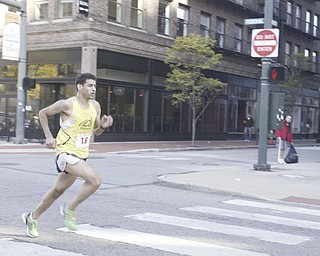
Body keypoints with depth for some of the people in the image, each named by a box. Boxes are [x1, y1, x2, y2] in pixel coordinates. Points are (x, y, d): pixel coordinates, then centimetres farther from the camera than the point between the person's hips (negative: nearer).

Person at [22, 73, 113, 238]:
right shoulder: (67, 104, -14)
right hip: (66, 152, -7)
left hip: (81, 155, 7)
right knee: (95, 180, -22)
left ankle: (32, 218, 33)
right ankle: (70, 209, -4)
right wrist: (48, 136, -5)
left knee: (58, 190, 15)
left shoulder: (95, 106, 4)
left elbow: (96, 132, 14)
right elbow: (42, 113, 0)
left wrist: (103, 126, -8)